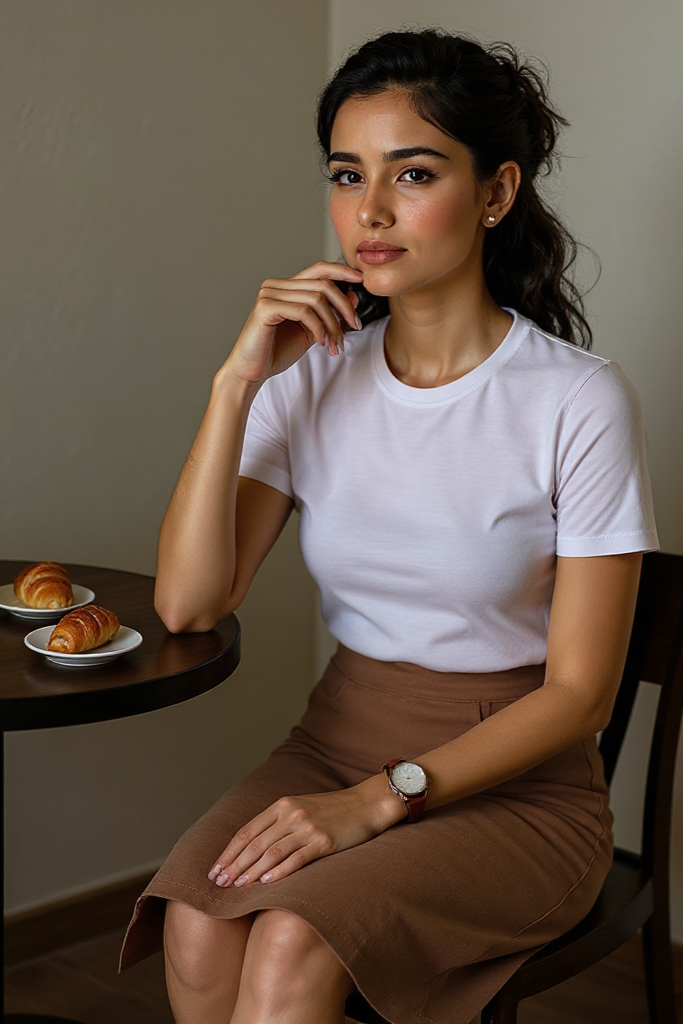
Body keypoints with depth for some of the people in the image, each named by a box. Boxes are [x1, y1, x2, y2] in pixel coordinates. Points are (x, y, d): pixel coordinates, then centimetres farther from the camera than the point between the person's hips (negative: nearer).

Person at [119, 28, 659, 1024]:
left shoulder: (580, 400, -14)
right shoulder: (313, 375, -1)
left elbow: (579, 692, -11)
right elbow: (189, 603, -10)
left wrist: (379, 800, -20)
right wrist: (237, 382, -18)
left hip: (517, 783, -3)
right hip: (338, 742, 4)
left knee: (292, 944, -28)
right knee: (196, 926, -25)